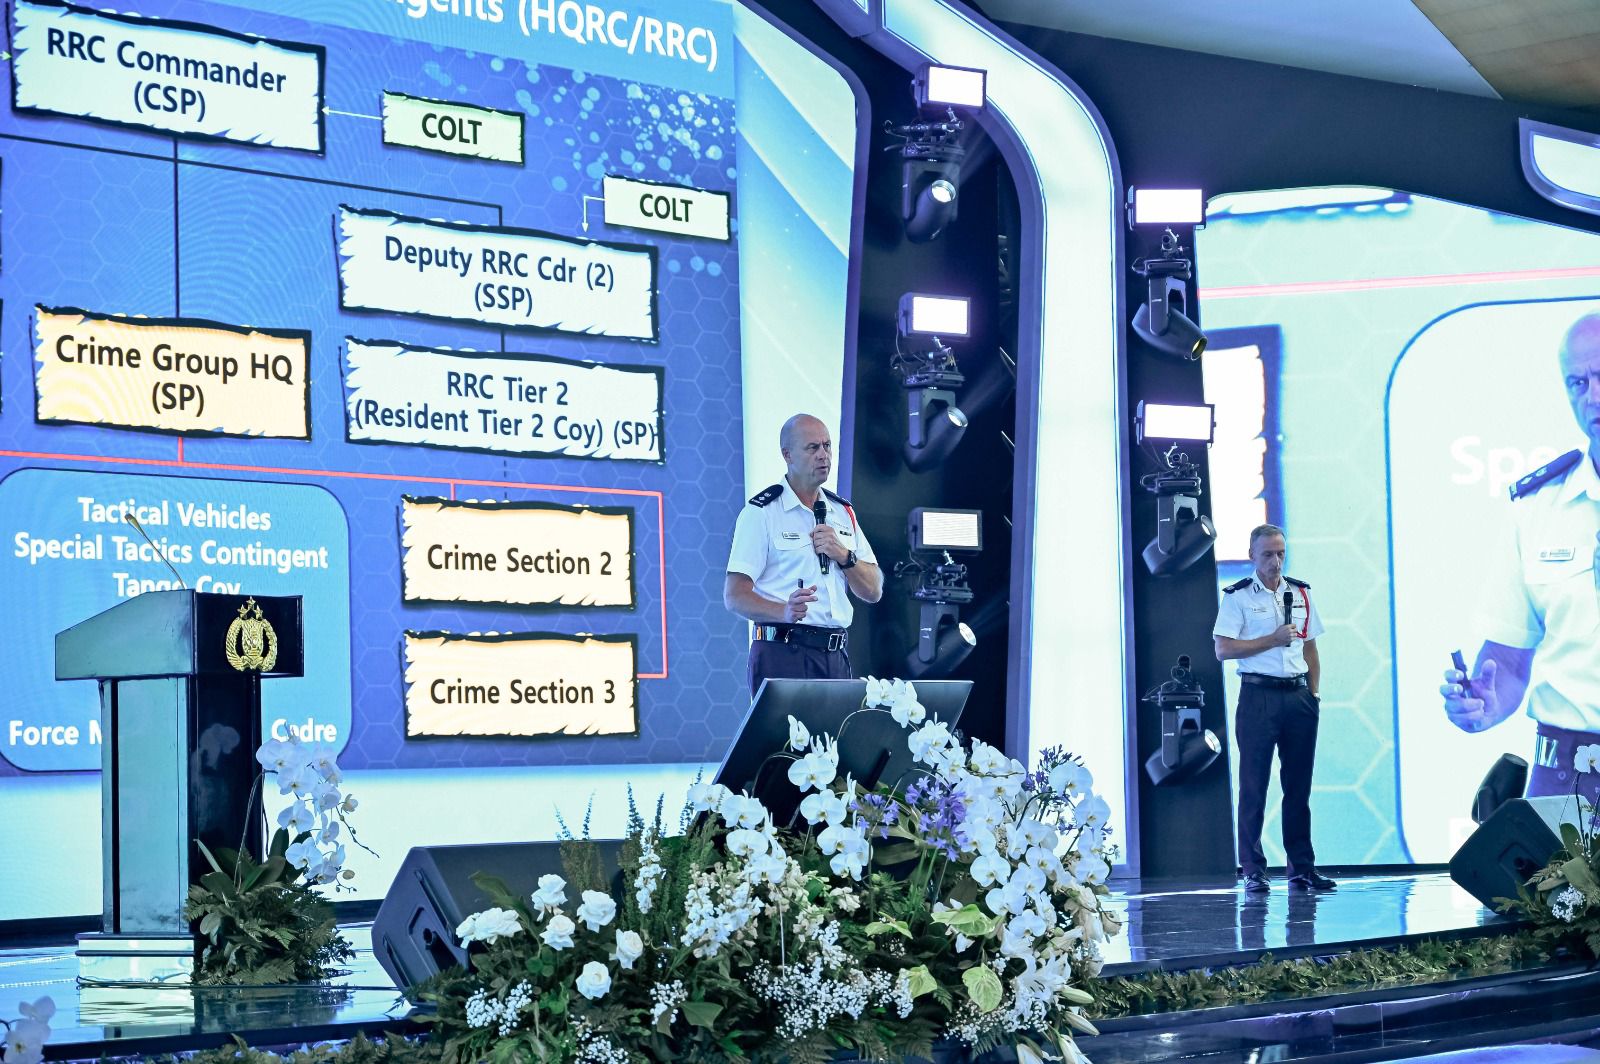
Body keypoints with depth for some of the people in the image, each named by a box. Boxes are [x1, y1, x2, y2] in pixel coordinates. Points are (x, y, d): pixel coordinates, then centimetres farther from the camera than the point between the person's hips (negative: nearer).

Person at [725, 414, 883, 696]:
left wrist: (844, 556, -3)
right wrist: (785, 612, -28)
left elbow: (873, 592, 15)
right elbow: (734, 596, -11)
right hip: (783, 652, -5)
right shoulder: (761, 512, -3)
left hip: (835, 655, 5)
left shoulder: (843, 513, 16)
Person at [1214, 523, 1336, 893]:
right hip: (1258, 695, -4)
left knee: (1298, 784, 6)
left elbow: (1310, 647, 18)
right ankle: (1253, 871, 1)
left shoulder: (1301, 593, 13)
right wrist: (1272, 640, -12)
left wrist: (1314, 693, 10)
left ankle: (1302, 867, 10)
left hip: (1298, 696, 4)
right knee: (1253, 785, -2)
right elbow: (1223, 650, -10)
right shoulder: (1237, 596, -2)